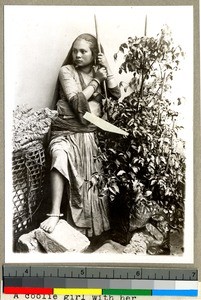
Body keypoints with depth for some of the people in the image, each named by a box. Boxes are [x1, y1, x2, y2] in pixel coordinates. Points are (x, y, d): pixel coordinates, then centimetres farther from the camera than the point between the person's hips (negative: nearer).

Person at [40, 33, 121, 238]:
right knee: (60, 157, -35)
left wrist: (108, 70, -1)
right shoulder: (66, 71, 1)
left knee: (93, 180, -8)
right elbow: (77, 102, -11)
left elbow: (116, 95, 4)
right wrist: (97, 80, -3)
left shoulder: (98, 71, 15)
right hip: (66, 131, -4)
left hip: (91, 133, 4)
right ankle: (55, 213, -31)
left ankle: (92, 225, 8)